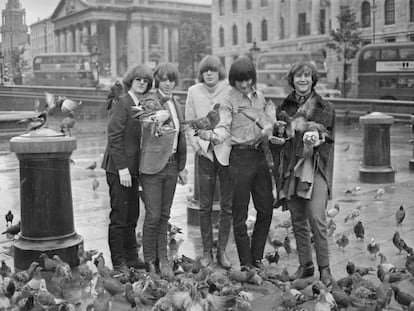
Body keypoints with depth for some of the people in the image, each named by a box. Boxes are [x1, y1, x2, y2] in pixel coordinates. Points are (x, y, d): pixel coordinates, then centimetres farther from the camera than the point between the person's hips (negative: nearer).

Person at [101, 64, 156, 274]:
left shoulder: (145, 104, 13)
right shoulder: (123, 104, -11)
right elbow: (114, 137, -15)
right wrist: (122, 168, -17)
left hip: (133, 167, 8)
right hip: (119, 168, -8)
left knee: (132, 216, 14)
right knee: (119, 216, -1)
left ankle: (131, 256, 24)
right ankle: (118, 262, 8)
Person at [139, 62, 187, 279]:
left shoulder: (178, 106, 15)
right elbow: (146, 125, -18)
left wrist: (182, 167, 18)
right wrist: (156, 125, -38)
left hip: (171, 165, 6)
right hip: (153, 165, -6)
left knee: (165, 215, 11)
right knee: (153, 216, -2)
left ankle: (162, 260, 19)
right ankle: (150, 262, 11)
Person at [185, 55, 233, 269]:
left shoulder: (230, 90, -2)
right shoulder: (194, 92, 5)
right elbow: (189, 123, 10)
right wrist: (196, 144, -2)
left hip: (227, 152, -1)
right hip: (205, 153, 1)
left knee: (227, 206, 4)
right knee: (205, 207, 4)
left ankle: (222, 250, 17)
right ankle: (207, 251, 16)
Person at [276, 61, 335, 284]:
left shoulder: (325, 108, 7)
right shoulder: (284, 107, 14)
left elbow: (329, 138, 4)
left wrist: (317, 140, -15)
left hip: (315, 167, -3)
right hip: (291, 166, 3)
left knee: (316, 218, -13)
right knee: (297, 221, 7)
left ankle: (324, 268, -1)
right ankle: (305, 265, 19)